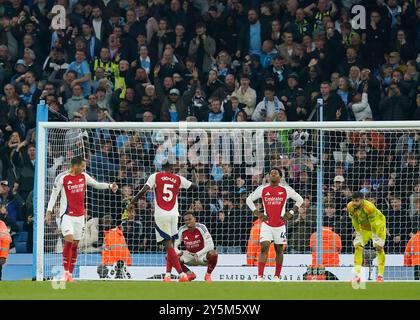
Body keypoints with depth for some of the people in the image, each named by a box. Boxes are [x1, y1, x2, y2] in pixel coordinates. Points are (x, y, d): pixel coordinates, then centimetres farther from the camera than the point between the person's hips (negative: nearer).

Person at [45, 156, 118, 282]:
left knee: (75, 244, 6)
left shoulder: (83, 176, 7)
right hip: (67, 215, -5)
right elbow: (54, 195, -3)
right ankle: (66, 271, -13)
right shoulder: (62, 178, -8)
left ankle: (70, 274, 11)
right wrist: (49, 211, -7)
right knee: (69, 240, -20)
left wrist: (110, 186, 1)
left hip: (79, 215, 5)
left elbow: (97, 184, 17)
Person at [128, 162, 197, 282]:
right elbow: (195, 187, 16)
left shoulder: (155, 176, -1)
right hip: (174, 215, 3)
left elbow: (143, 191, -9)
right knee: (170, 246, 14)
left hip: (161, 215, -3)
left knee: (168, 245, -8)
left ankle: (182, 274, -19)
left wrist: (132, 203, 4)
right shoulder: (178, 179, 7)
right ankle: (168, 276, 12)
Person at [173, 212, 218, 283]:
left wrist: (197, 254, -38)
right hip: (189, 255, 4)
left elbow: (210, 245, -26)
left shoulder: (201, 228, -21)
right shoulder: (182, 230, -10)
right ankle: (190, 274, 3)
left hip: (202, 255, -4)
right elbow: (175, 244, -6)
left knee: (213, 253, -38)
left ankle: (208, 274, -10)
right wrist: (177, 252, -31)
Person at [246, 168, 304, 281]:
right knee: (264, 248, -14)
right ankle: (260, 276, -17)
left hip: (280, 224, 1)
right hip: (266, 224, -1)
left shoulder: (286, 190, -1)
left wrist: (291, 213, -1)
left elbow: (300, 200, 9)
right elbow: (249, 199, 11)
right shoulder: (262, 189, 1)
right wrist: (257, 213, 0)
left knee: (279, 250, 9)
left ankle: (277, 276, 22)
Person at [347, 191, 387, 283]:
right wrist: (358, 232, -6)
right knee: (358, 247, -8)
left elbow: (374, 223, -29)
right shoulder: (350, 207, -21)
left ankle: (380, 274, -4)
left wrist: (375, 236, -24)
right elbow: (354, 220, -7)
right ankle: (357, 275, -8)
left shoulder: (369, 207, -38)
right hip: (364, 226, 5)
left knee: (379, 247, -13)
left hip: (378, 224, -5)